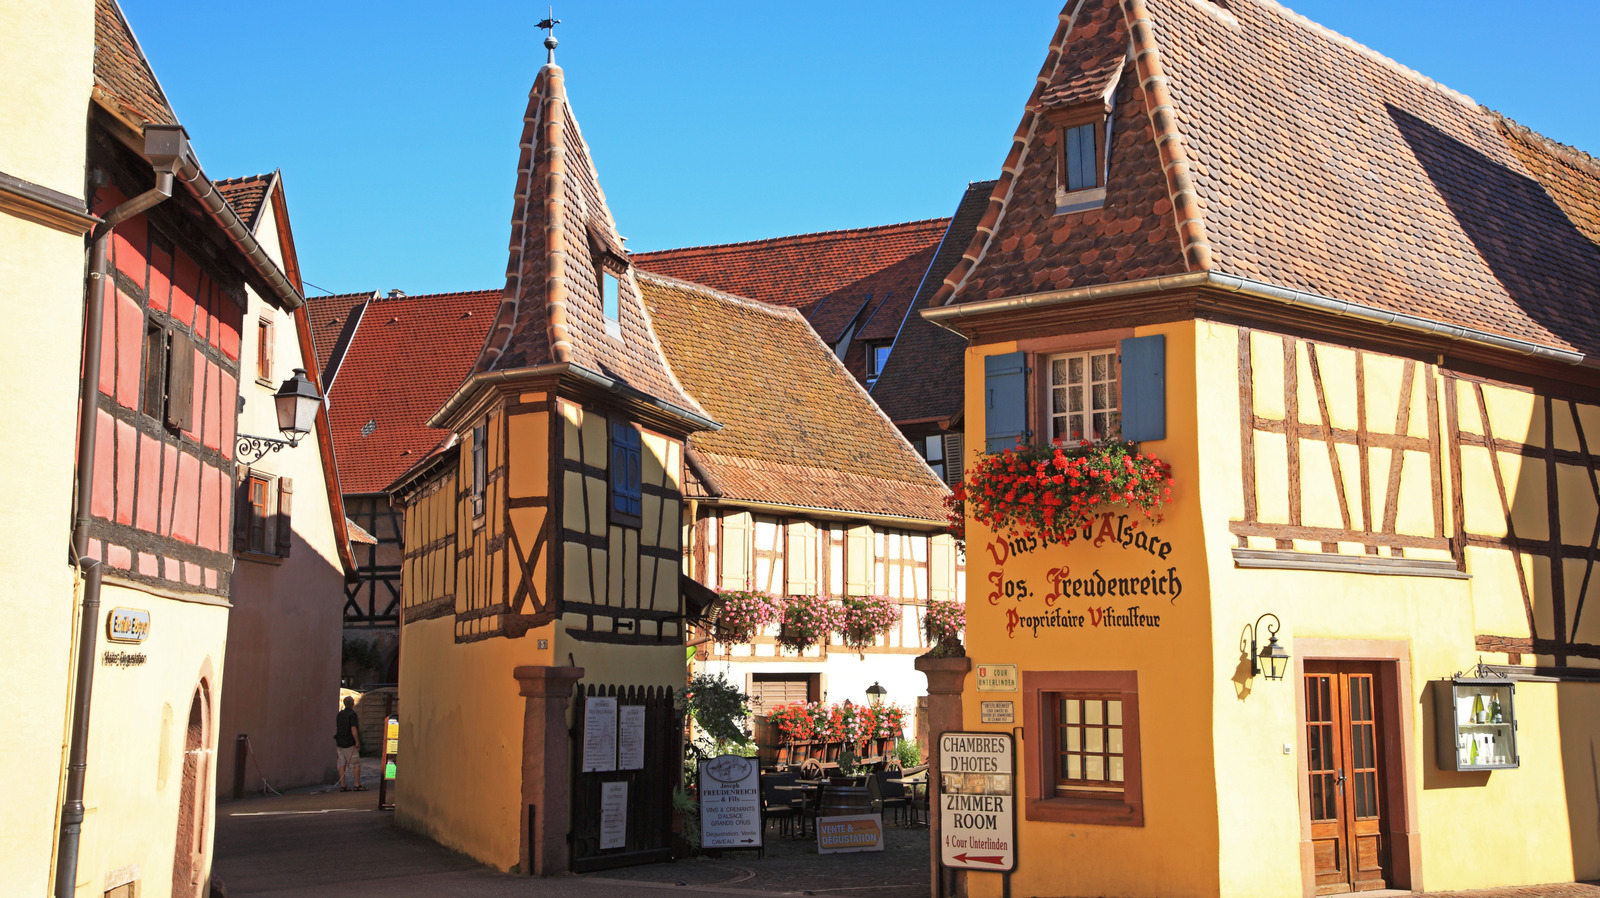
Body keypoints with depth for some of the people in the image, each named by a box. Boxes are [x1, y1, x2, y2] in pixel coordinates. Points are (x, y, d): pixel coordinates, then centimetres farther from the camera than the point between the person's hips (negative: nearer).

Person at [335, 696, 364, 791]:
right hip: (349, 744, -7)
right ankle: (357, 785, -2)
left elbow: (337, 728, 17)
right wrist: (357, 742, -13)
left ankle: (342, 786, 6)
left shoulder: (340, 714, 11)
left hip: (340, 743, 7)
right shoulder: (352, 714, -13)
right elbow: (353, 730, -18)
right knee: (356, 764, 0)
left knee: (342, 764, 7)